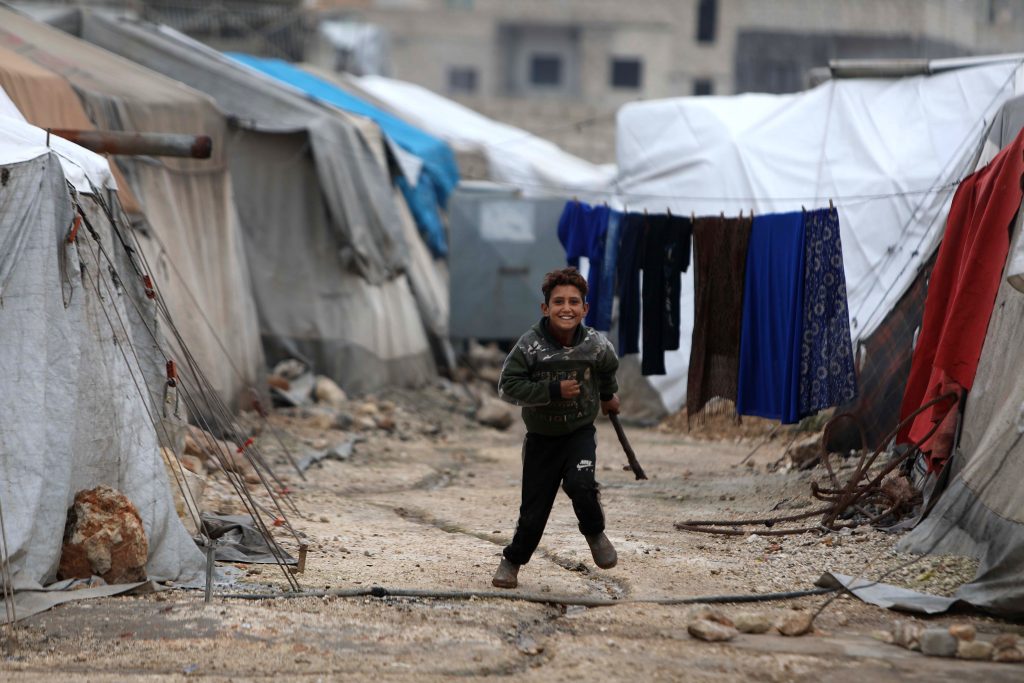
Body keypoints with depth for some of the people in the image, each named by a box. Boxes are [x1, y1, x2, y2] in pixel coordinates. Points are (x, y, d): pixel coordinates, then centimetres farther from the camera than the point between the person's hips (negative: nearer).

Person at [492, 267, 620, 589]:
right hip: (541, 438, 0)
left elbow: (608, 368, 12)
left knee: (580, 483, -27)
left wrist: (608, 395, 30)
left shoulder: (596, 344, -12)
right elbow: (507, 387, -20)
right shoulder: (530, 345, -18)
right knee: (533, 511, 3)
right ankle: (512, 561, 29)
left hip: (581, 433, 0)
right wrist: (554, 390, -25)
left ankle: (595, 533, 3)